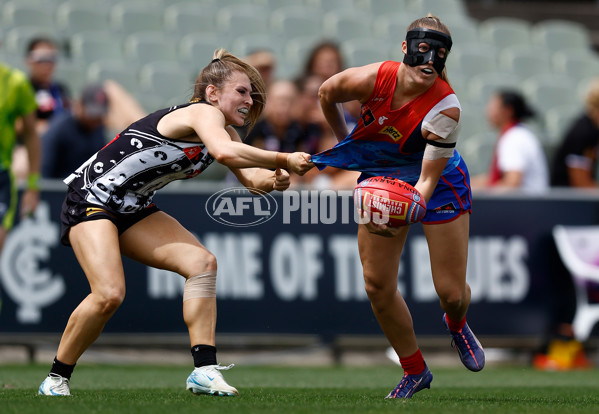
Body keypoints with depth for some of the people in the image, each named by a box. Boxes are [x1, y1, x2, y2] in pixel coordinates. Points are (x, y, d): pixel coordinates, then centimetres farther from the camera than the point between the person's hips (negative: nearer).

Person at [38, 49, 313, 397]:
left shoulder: (225, 132, 10)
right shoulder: (203, 112, -19)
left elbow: (251, 177, -2)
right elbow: (225, 153, -39)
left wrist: (272, 179, -24)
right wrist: (283, 160, -33)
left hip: (133, 209, 10)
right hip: (91, 196, -10)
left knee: (202, 262, -7)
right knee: (109, 294, -24)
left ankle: (204, 370, -11)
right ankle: (56, 379, -4)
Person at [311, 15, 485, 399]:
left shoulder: (446, 107, -33)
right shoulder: (373, 79, -26)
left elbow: (428, 179, -31)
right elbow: (326, 93, -1)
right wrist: (345, 139, 14)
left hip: (438, 183, -3)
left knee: (451, 293, -3)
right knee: (378, 286, -3)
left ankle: (457, 325, 37)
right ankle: (415, 370, 17)